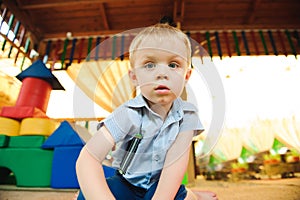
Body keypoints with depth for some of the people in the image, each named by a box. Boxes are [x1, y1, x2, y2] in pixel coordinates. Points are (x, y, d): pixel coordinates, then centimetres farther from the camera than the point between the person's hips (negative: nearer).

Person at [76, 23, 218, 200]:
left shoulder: (187, 114, -15)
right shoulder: (129, 114, -24)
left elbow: (176, 160, -22)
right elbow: (88, 159, -31)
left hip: (163, 184, 1)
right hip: (126, 183, 0)